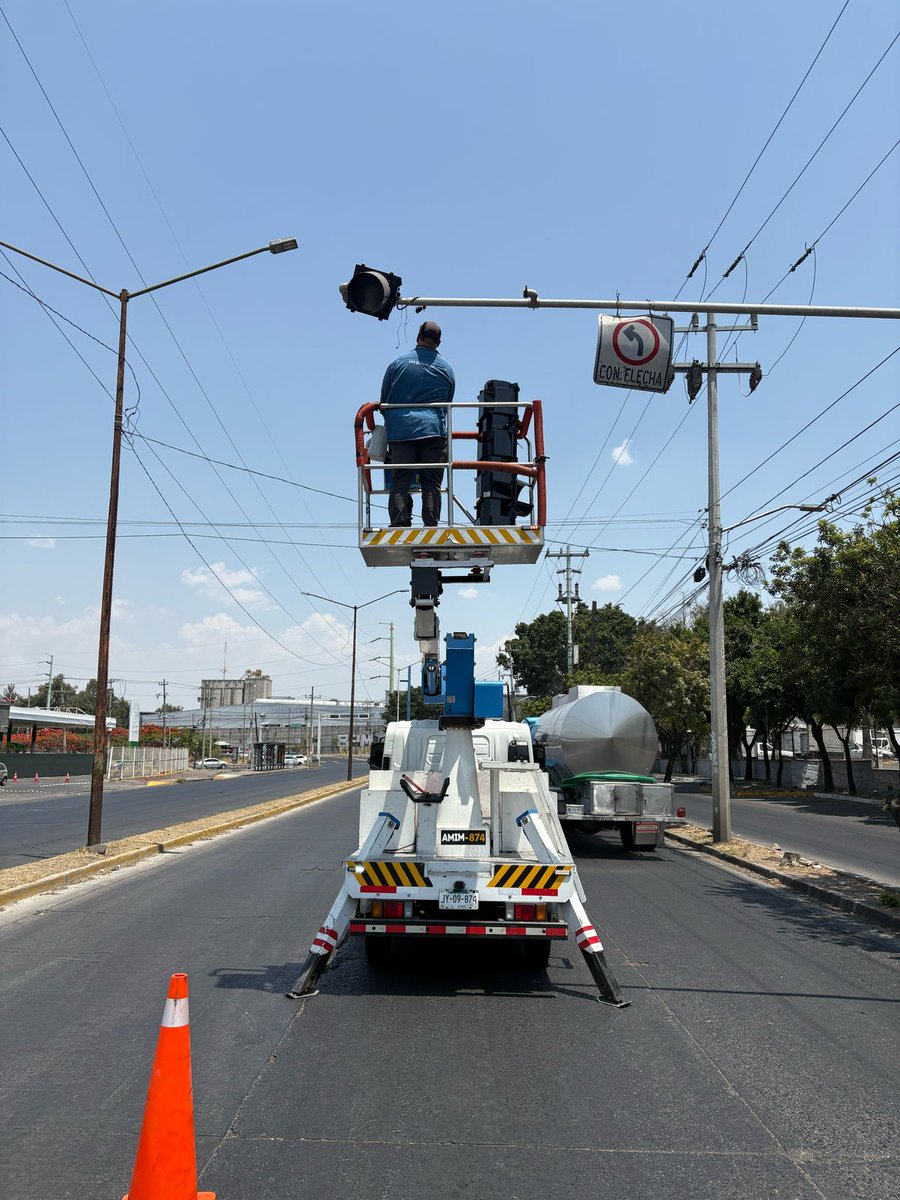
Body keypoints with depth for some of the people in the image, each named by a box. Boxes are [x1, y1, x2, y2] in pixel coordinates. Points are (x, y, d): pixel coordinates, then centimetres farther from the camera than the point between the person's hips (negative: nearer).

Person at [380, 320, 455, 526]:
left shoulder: (398, 363, 10)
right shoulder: (447, 369, 13)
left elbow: (383, 400, 15)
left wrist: (391, 424, 29)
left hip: (401, 430, 0)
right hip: (434, 429, 0)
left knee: (399, 482, -1)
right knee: (431, 484, 0)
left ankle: (399, 524, -12)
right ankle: (431, 526, -6)